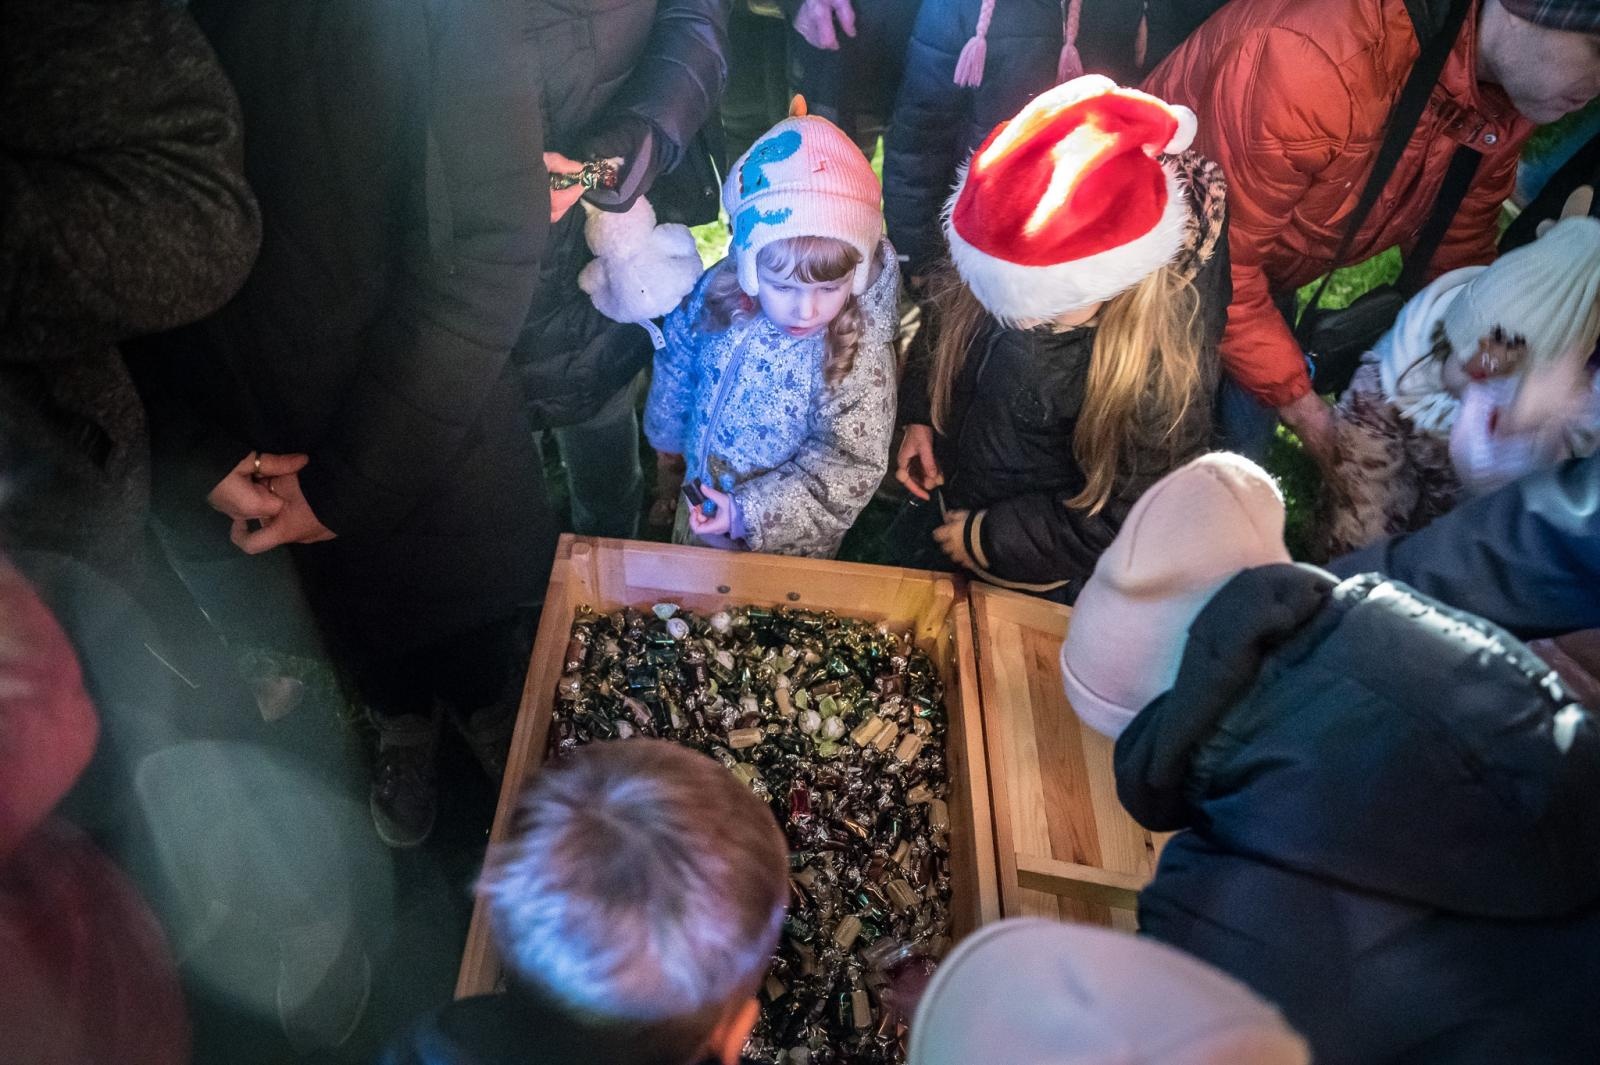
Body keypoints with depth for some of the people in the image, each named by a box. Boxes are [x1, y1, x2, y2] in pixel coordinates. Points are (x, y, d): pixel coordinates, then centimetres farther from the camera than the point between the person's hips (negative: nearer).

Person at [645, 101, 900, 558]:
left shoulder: (860, 359, -33)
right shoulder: (717, 296, -20)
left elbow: (847, 469, -27)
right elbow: (676, 368, 1)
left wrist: (750, 513, -29)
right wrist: (667, 434, 17)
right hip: (704, 504, 5)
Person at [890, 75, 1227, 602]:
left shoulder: (1164, 365, -36)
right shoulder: (1005, 280, -23)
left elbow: (1133, 521, -26)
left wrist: (991, 538, -22)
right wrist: (920, 416, -6)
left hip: (1039, 576, -5)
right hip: (946, 502, 5)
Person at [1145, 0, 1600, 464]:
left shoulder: (1514, 87, -13)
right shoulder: (1311, 62, -39)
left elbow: (1459, 250, 2)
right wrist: (1301, 406, -24)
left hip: (1261, 282, 7)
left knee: (1240, 457, 14)